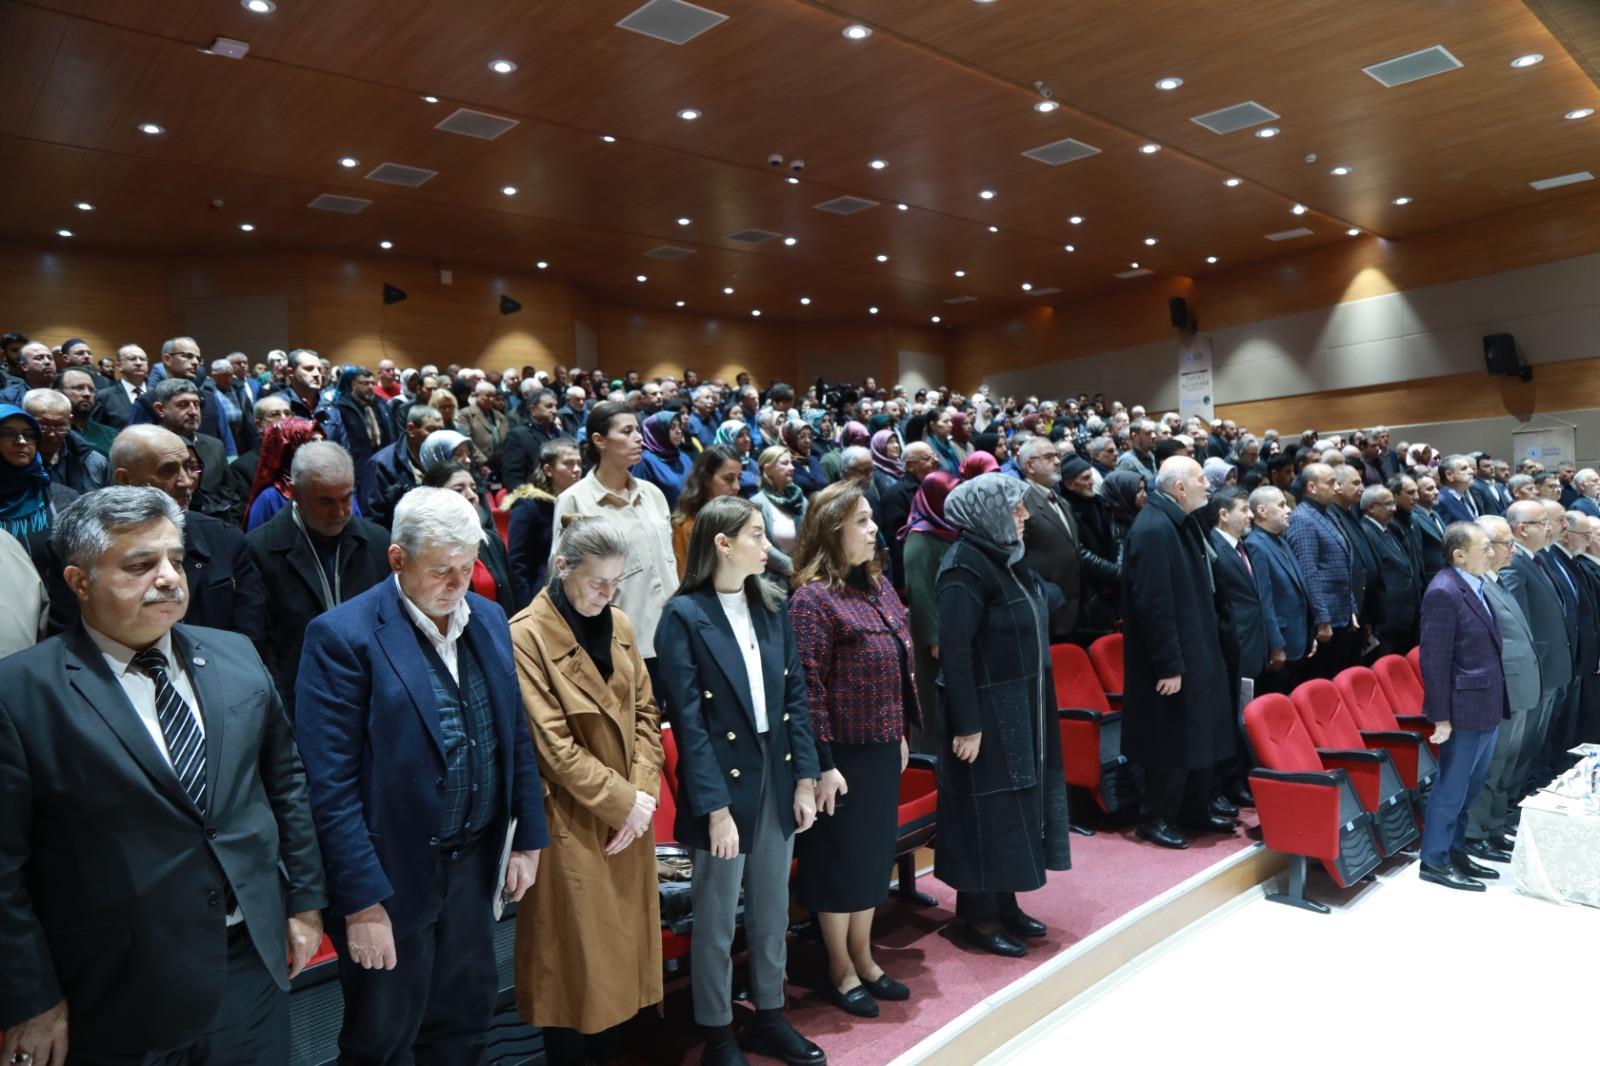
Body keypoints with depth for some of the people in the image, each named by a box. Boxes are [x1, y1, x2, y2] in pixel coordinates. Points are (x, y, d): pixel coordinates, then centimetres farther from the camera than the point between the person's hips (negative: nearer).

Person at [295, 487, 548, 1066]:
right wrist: (363, 903, -17)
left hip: (473, 865, 5)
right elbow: (333, 787, -17)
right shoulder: (343, 636, -16)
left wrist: (528, 837, 7)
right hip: (393, 877, -5)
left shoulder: (488, 618, 2)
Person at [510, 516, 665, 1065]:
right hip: (573, 821, -6)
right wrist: (622, 801, -15)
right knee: (576, 953, 8)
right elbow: (552, 745, -18)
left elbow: (644, 712, 6)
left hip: (630, 814, 6)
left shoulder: (619, 626, 4)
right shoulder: (527, 636, -16)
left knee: (622, 943, 17)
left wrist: (644, 791, -7)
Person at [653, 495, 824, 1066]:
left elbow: (795, 695, 6)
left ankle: (770, 1017, 39)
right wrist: (716, 807, -17)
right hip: (723, 783, -5)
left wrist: (805, 779, 1)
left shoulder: (772, 607, 4)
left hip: (777, 778, 6)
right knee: (716, 922, 11)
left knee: (772, 912, 19)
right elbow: (688, 719, -15)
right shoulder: (683, 615, -13)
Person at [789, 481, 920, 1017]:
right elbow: (808, 688, -19)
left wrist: (900, 734, 15)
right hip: (844, 752, -8)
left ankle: (864, 959, 36)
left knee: (875, 853, 19)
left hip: (882, 747, 8)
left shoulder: (878, 584, 6)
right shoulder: (812, 599, -18)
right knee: (840, 858, 8)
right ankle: (840, 970, 27)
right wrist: (822, 765, -19)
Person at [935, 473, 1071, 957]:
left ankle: (1005, 903, 31)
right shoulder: (966, 565, -19)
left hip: (1022, 708, 9)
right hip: (988, 712, -9)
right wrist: (967, 725, -23)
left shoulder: (1004, 558, 9)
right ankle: (979, 916, 17)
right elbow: (954, 652, -23)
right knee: (988, 808, 2)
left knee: (1015, 801, 16)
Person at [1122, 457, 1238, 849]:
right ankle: (1155, 818, 16)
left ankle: (1196, 810, 32)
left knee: (1200, 736, 18)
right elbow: (1154, 604, -25)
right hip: (1172, 661, -10)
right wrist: (1169, 666, -23)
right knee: (1172, 743, 1)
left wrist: (1202, 652, 17)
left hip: (1194, 653, 10)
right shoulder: (1153, 529, -21)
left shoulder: (1178, 523, 10)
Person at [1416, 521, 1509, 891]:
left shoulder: (1477, 586, 9)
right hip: (1465, 709, -9)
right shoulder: (1444, 592, -19)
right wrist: (1441, 717, -19)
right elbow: (1434, 659, -19)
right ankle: (1434, 861, 14)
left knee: (1469, 789, 19)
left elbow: (1487, 649, 15)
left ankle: (1455, 852, 32)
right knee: (1451, 789, 2)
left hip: (1488, 707, 9)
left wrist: (1497, 703, 14)